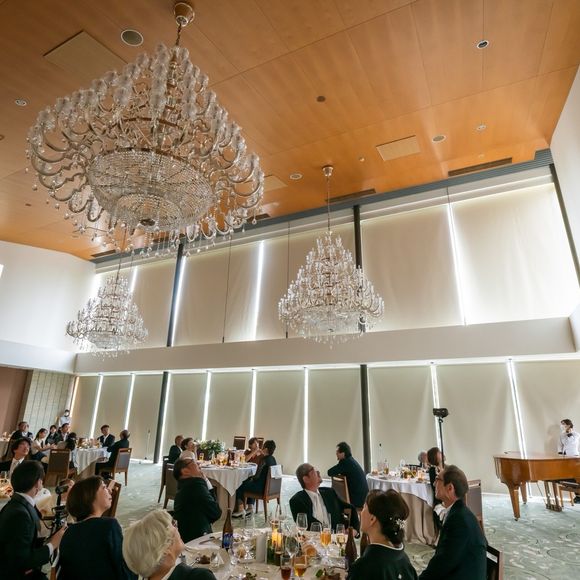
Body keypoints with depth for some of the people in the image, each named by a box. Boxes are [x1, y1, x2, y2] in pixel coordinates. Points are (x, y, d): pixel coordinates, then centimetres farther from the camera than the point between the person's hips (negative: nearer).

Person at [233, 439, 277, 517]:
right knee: (248, 482, 30)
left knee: (239, 487, 7)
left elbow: (257, 476, -19)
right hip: (268, 486, 9)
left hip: (261, 487, -9)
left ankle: (241, 510, 16)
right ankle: (250, 508, 30)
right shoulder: (273, 459, 4)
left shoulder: (264, 460, -21)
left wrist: (252, 478, 1)